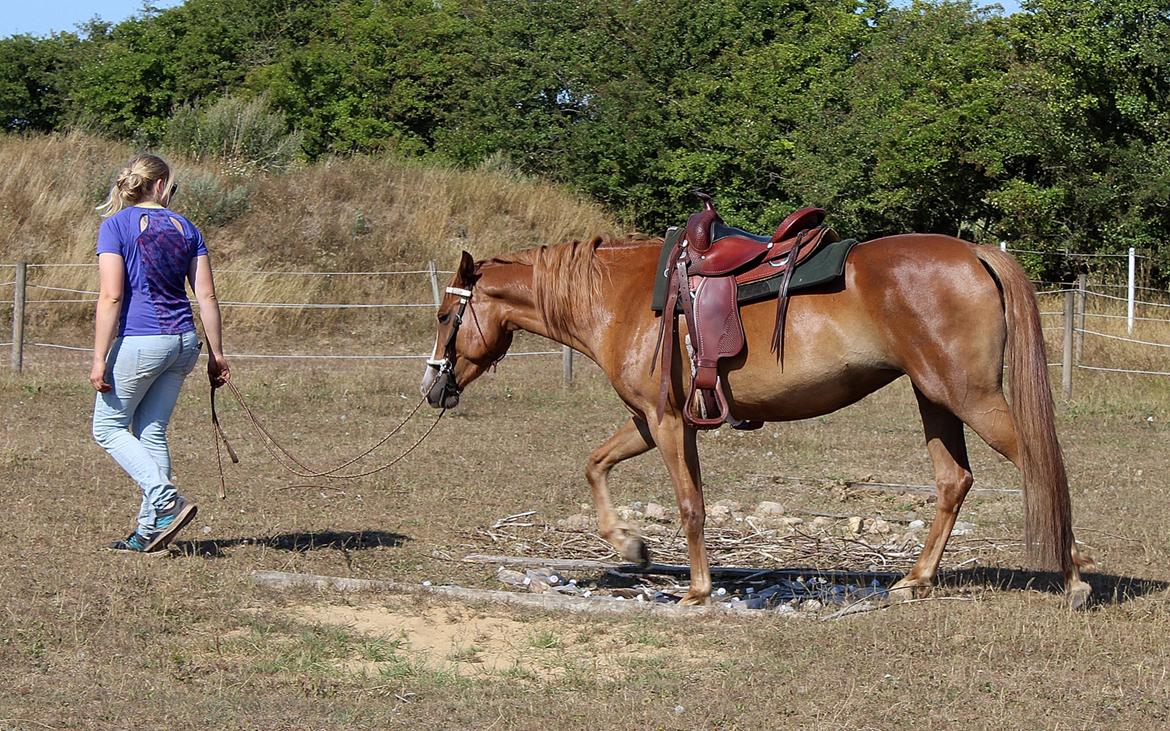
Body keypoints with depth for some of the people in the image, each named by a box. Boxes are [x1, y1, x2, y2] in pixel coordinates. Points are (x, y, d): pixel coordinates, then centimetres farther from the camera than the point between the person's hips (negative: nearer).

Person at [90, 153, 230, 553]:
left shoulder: (117, 225, -4)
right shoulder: (186, 228, 9)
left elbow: (110, 297, -12)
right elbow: (207, 296, 7)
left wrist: (100, 359, -10)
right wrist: (216, 353, 13)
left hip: (139, 341, -5)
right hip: (183, 341, 5)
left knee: (108, 428, 8)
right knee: (152, 432, 13)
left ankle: (167, 500, -9)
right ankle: (148, 530, 11)